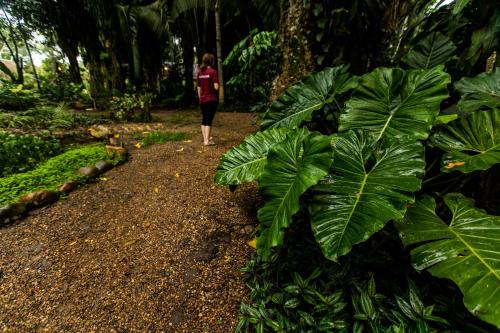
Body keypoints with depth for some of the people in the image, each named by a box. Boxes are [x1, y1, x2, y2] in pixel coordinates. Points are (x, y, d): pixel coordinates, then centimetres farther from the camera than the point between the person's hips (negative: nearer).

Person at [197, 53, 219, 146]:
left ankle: (205, 138, 23)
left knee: (204, 119, 15)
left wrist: (200, 99, 18)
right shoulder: (213, 71, -9)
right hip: (212, 99, -5)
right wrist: (218, 85, 7)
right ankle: (207, 140, -7)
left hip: (203, 100, 5)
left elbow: (199, 88, 11)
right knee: (209, 120, -5)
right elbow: (216, 87, -15)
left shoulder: (200, 72, 8)